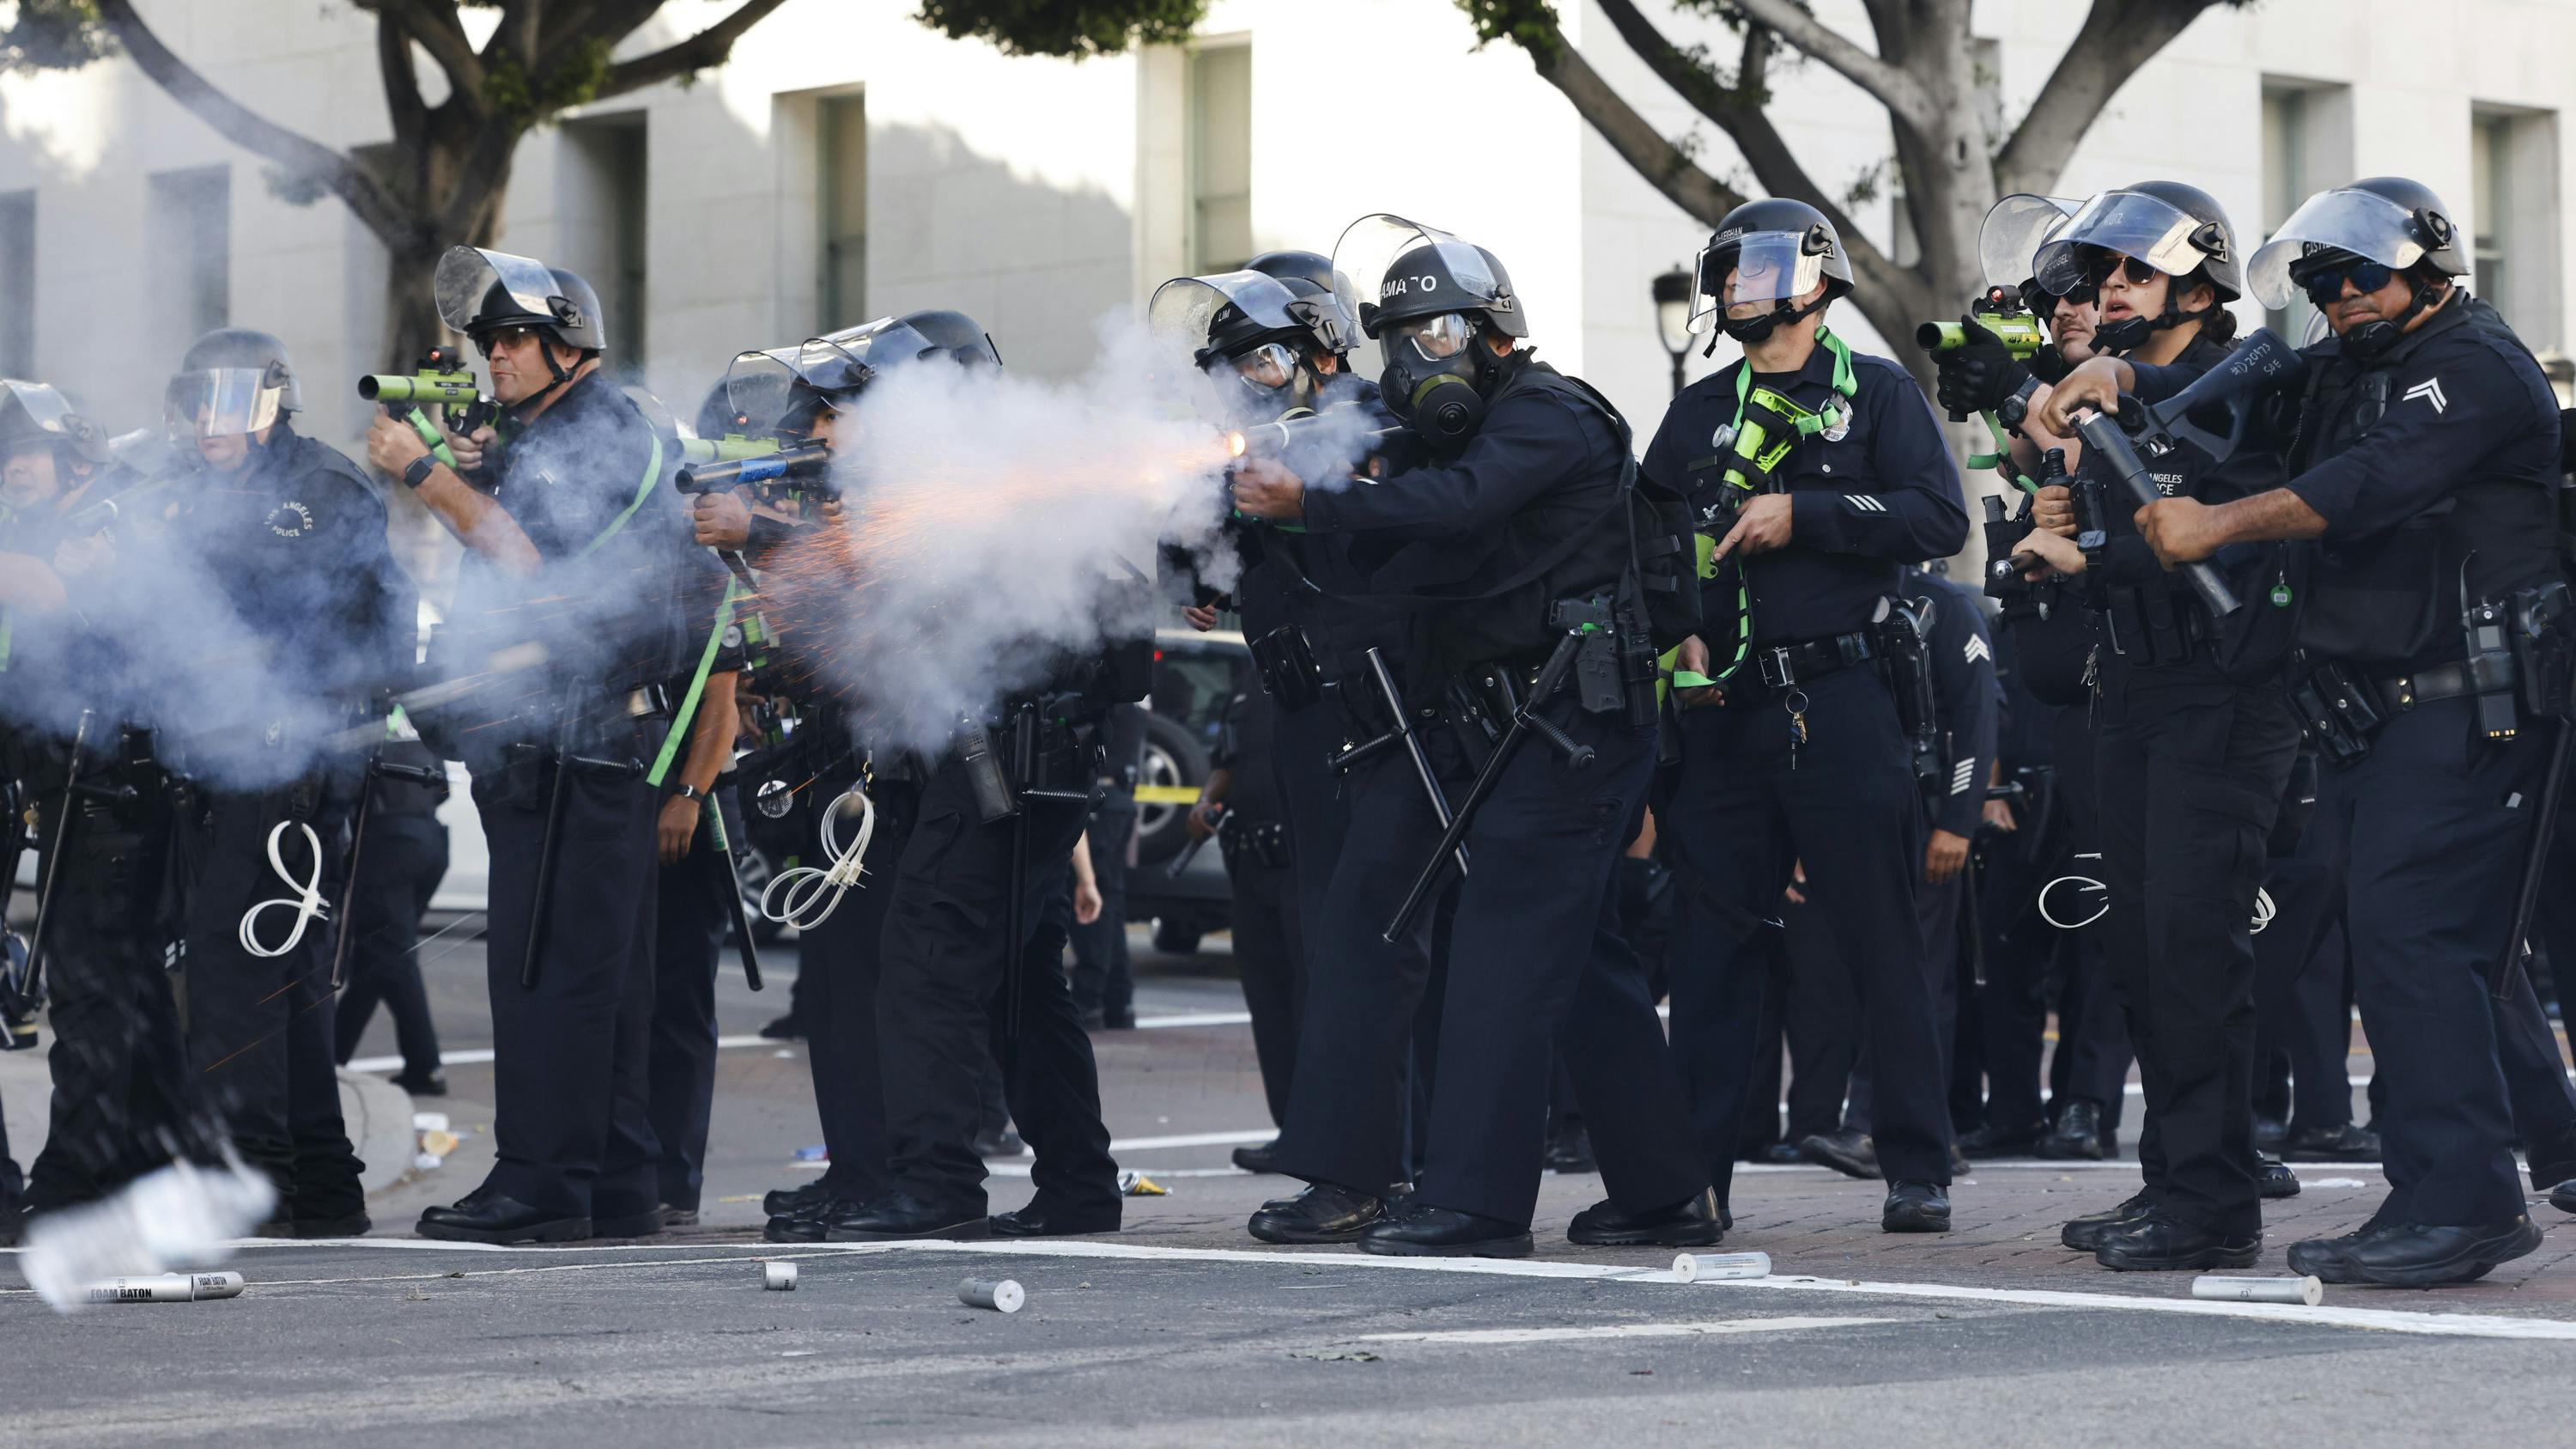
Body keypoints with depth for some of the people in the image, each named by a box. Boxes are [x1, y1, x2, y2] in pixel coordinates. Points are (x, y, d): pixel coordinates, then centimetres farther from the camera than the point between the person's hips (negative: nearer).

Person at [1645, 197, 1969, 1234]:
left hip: (1841, 704, -4)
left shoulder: (1877, 394, 4)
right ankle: (1693, 1171, 7)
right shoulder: (1698, 412, 17)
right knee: (1709, 936, 3)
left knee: (1879, 935, -2)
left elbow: (1940, 517, -8)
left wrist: (1803, 515, -12)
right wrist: (1675, 627, -1)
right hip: (1725, 707, 4)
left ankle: (1917, 1170, 2)